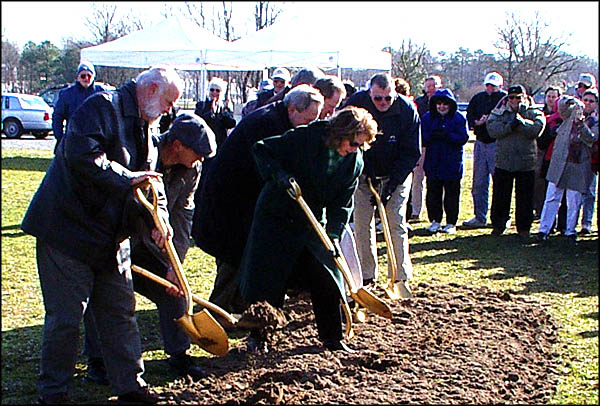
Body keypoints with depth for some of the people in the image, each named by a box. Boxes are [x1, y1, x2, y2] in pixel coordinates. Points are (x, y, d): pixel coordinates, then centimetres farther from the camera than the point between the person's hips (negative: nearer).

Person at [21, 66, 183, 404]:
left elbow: (150, 180, 15)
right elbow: (80, 154, -29)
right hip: (68, 227, -9)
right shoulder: (102, 107, -14)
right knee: (65, 316, -2)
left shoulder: (143, 129, 16)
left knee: (121, 310, 13)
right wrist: (127, 178, -23)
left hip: (110, 237, 9)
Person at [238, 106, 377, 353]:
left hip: (313, 223, 4)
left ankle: (332, 338, 18)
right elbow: (262, 149, -13)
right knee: (267, 278, 0)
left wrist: (334, 233, -16)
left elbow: (343, 203, -3)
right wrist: (279, 175, -29)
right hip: (277, 216, -4)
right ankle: (257, 336, 18)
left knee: (327, 280, 2)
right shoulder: (304, 138, -20)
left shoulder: (355, 162, -6)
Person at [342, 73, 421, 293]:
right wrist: (363, 167, -17)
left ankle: (400, 276, 0)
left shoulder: (407, 110, -17)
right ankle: (367, 276, 7)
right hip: (364, 174, 1)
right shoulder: (356, 104, -16)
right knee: (362, 223, -2)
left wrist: (391, 185, -19)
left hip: (397, 175, -1)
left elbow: (412, 152, -13)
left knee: (396, 222, -7)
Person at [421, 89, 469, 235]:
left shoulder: (458, 118, -1)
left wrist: (447, 136, -24)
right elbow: (422, 138, 0)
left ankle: (451, 223, 13)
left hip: (452, 164, -2)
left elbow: (463, 138, -10)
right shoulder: (427, 118, 6)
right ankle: (435, 221, 18)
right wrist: (431, 136, -21)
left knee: (451, 194, 3)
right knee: (433, 194, 7)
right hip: (432, 164, 2)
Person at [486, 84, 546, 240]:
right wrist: (510, 126, -22)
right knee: (500, 196, 9)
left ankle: (524, 228, 15)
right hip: (503, 161, 1)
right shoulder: (499, 112, 5)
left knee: (525, 198, 4)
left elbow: (536, 129, -16)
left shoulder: (534, 113, 2)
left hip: (526, 163, -1)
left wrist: (520, 120, -25)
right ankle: (498, 225, 24)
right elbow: (492, 129, -11)